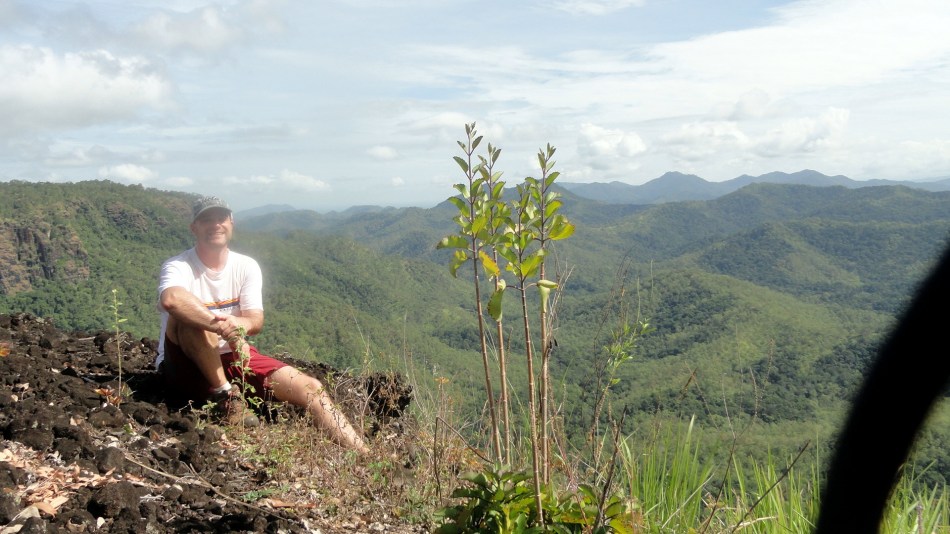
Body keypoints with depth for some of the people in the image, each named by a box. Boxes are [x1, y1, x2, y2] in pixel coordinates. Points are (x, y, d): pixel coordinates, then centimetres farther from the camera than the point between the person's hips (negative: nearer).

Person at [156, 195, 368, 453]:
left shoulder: (246, 266, 2)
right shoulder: (178, 266, -13)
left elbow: (256, 321, -11)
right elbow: (170, 299, -38)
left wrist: (235, 324, -35)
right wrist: (223, 326, -42)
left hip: (234, 358, 4)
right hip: (186, 366, -4)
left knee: (310, 387, -15)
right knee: (187, 317, -36)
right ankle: (225, 396, -25)